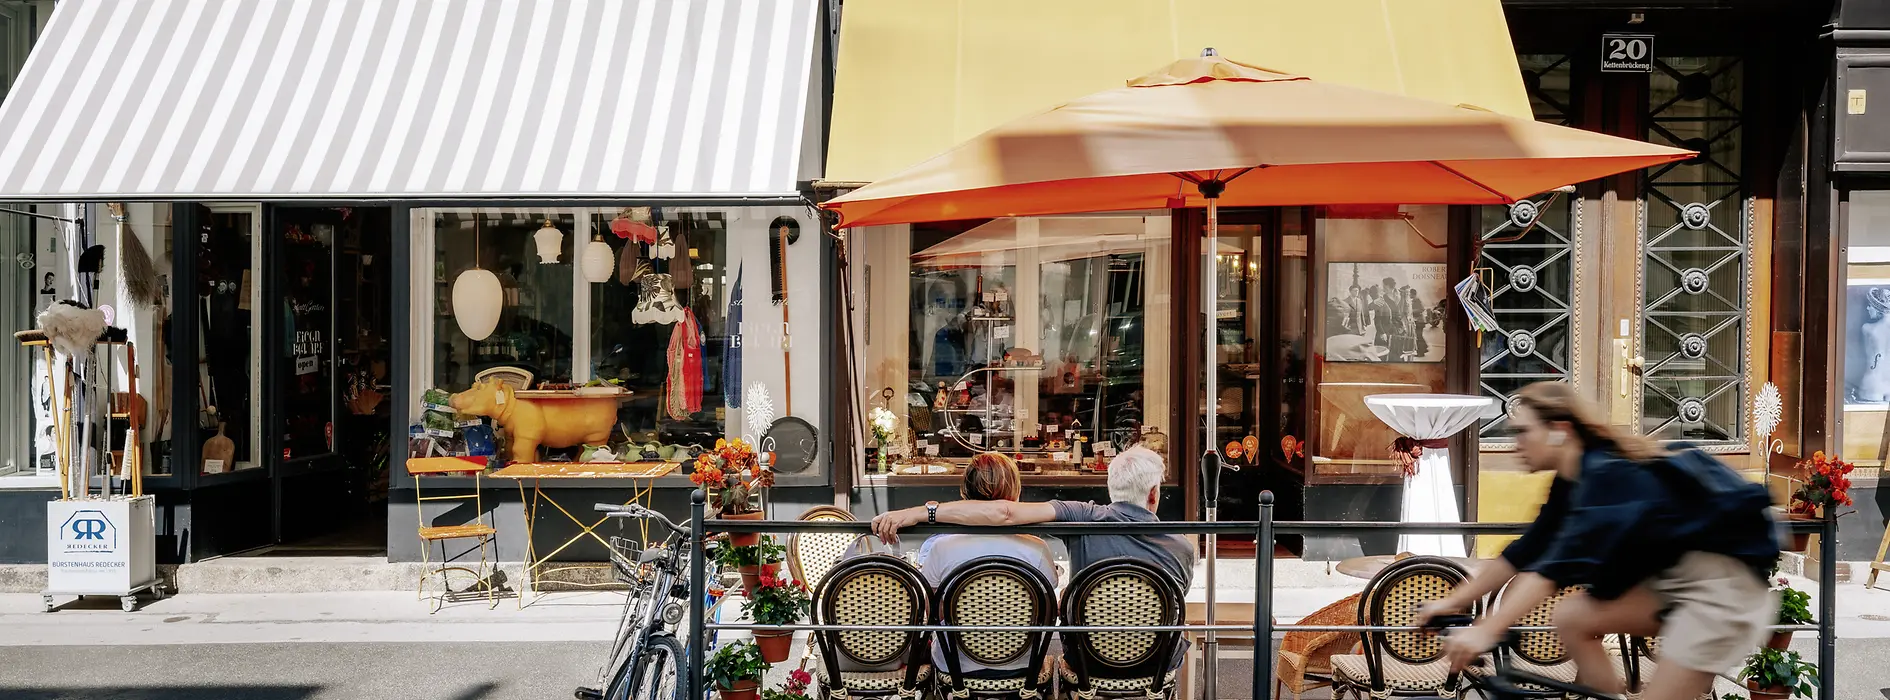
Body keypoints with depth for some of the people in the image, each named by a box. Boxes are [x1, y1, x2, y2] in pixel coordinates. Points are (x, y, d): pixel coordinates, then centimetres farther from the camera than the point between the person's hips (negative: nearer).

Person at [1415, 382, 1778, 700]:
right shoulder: (1574, 480, 6)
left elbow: (1561, 561, -32)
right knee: (1571, 618, 3)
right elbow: (1527, 552, 11)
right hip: (1676, 576, 9)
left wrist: (1487, 631, -37)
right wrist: (1455, 601, 8)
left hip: (1722, 582, -9)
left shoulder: (1608, 476, -22)